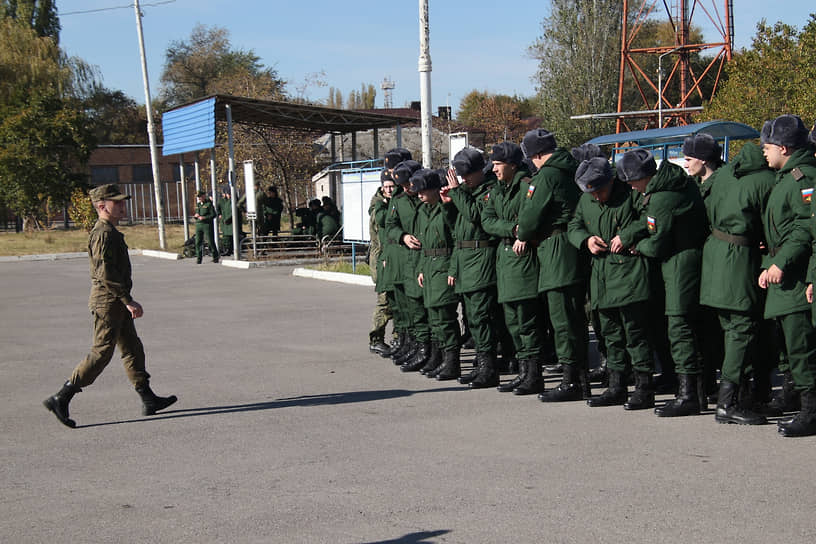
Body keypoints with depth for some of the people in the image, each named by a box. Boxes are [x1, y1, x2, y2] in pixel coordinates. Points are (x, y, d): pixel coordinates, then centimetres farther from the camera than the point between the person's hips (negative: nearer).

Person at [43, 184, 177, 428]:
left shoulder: (110, 232, 15)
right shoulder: (104, 234, -17)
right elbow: (105, 273, -25)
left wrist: (127, 301, 24)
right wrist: (128, 301, -24)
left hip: (115, 302, 11)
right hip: (108, 301, -11)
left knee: (132, 349, 12)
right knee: (101, 353, -7)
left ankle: (149, 399, 18)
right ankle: (60, 399, -4)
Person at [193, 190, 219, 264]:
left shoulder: (209, 204, -4)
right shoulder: (198, 204, 16)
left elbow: (213, 215, -9)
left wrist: (204, 217, -19)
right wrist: (196, 215, -1)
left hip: (207, 225, -6)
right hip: (198, 225, 6)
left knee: (210, 241, -1)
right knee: (198, 242, 0)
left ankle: (215, 257, 11)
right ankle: (198, 259, 3)